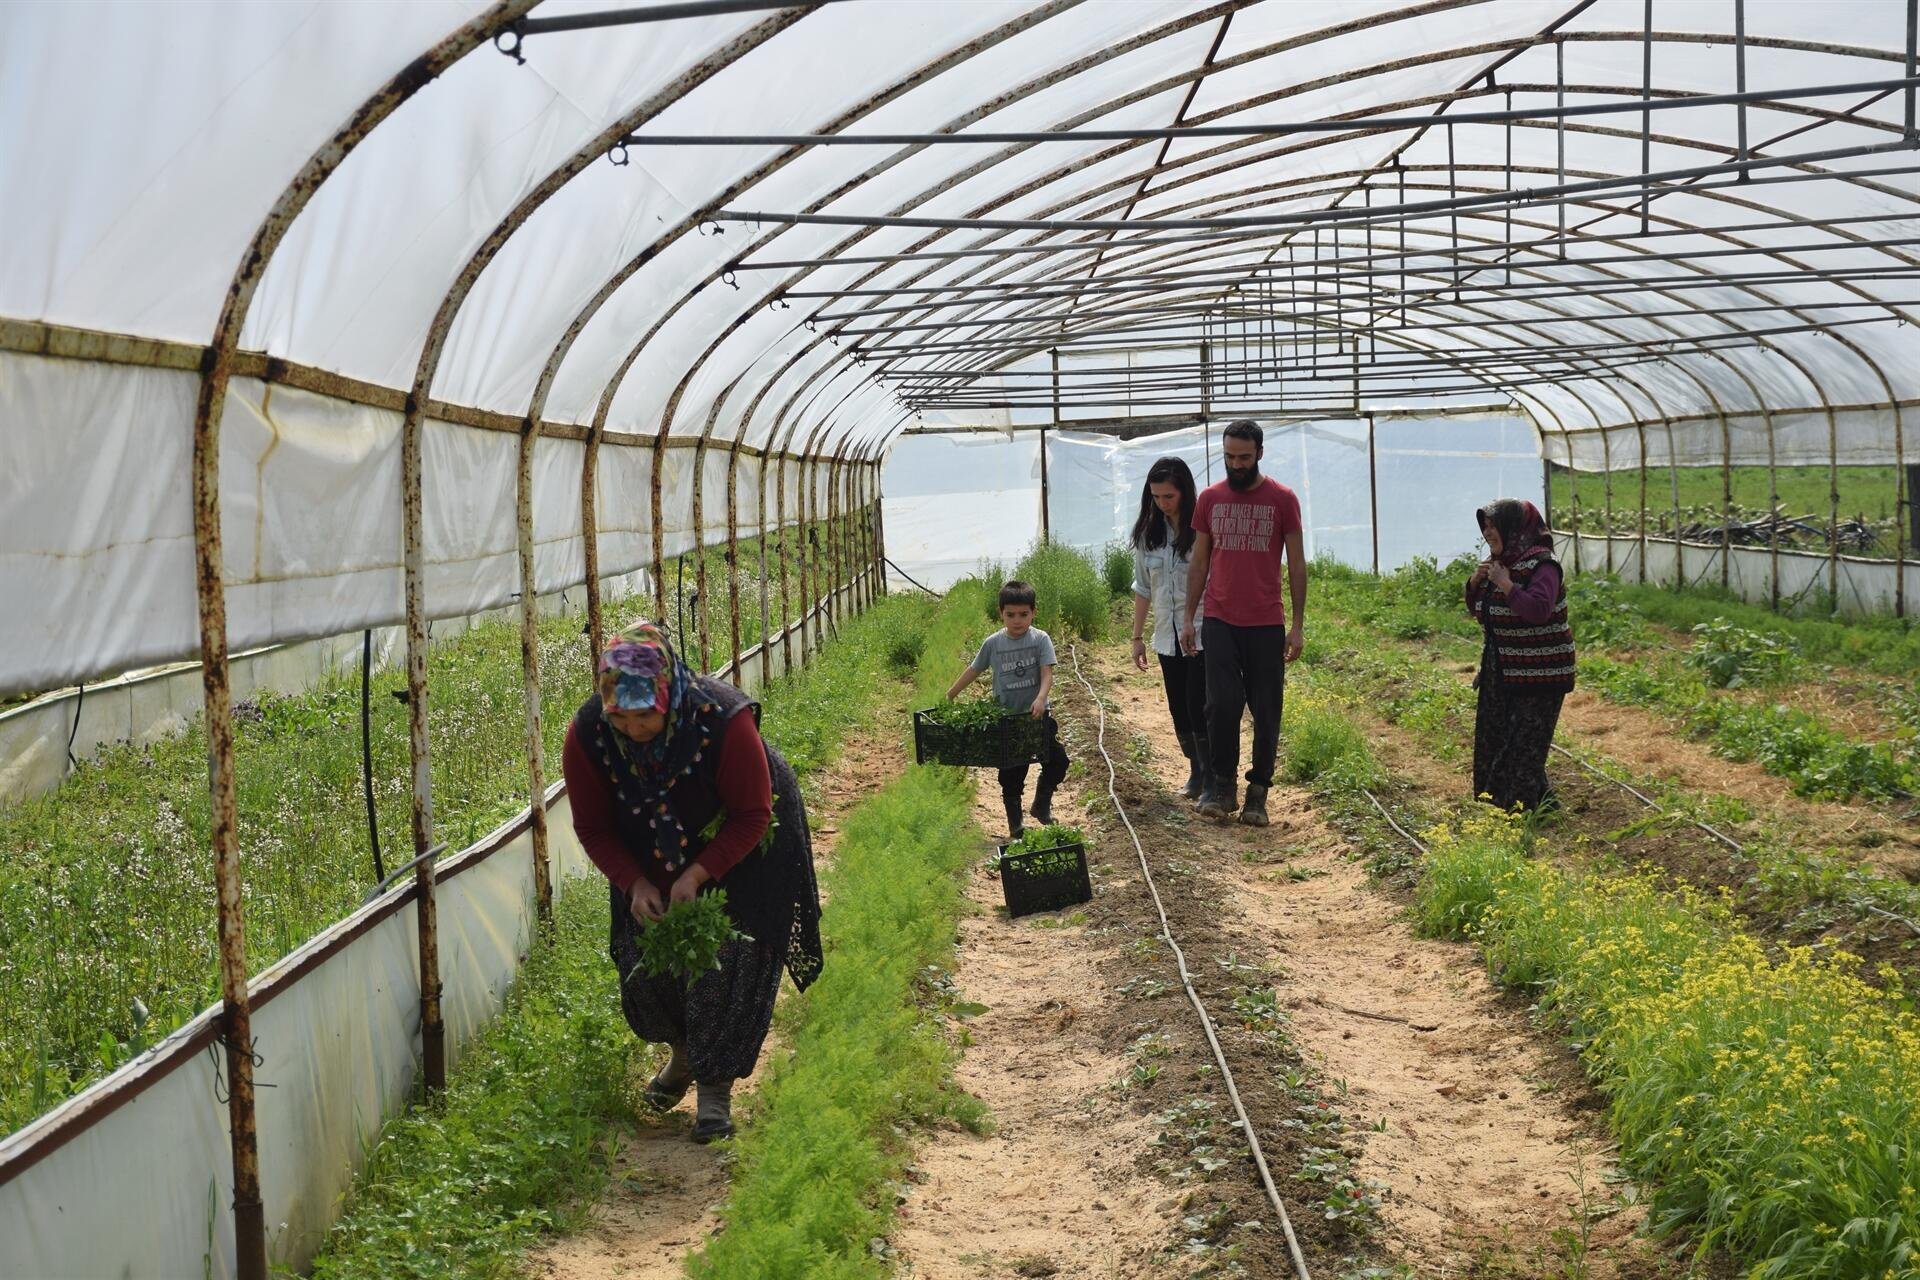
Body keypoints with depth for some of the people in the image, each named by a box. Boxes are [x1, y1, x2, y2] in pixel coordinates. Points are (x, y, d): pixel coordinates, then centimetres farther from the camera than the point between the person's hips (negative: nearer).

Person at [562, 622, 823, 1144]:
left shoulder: (724, 720, -35)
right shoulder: (587, 734, -25)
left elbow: (751, 816, -24)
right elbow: (593, 827, -11)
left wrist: (697, 875, -33)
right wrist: (634, 884, -25)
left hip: (738, 851, -4)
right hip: (652, 859, 4)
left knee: (725, 962, -10)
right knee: (644, 959, 4)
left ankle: (716, 1089, 3)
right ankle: (683, 1052, 32)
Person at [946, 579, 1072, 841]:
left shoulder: (1040, 639, -7)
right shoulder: (993, 643, -3)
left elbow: (1047, 673, -16)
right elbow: (973, 670, 9)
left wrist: (1041, 698, -33)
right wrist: (949, 696, 14)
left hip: (1037, 714, 0)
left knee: (1057, 761, -3)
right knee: (1011, 776, 5)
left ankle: (1042, 805, 22)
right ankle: (1015, 827, 18)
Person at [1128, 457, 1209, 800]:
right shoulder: (1148, 533, 6)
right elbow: (1143, 588, 13)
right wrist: (1138, 636, 13)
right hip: (1167, 636, 5)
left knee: (1199, 707, -9)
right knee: (1179, 710, 11)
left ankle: (1212, 776, 3)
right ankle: (1195, 771, 25)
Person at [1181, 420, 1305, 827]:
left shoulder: (1282, 499, 0)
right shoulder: (1209, 499, 7)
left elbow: (1296, 565, 2)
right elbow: (1199, 562, 12)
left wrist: (1298, 625, -2)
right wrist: (1188, 618, 7)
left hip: (1267, 625, -1)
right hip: (1219, 622, 1)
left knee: (1266, 712, 2)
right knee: (1222, 704, -9)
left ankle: (1258, 794, 12)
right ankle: (1222, 786, 4)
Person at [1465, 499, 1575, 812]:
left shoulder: (1541, 565, -16)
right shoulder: (1497, 562, 9)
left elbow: (1538, 610, -31)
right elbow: (1475, 610, 16)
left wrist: (1506, 584, -23)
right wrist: (1475, 582, -2)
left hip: (1536, 674, -9)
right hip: (1500, 670, 9)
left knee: (1524, 742, -7)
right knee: (1493, 738, 12)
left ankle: (1531, 805, 2)